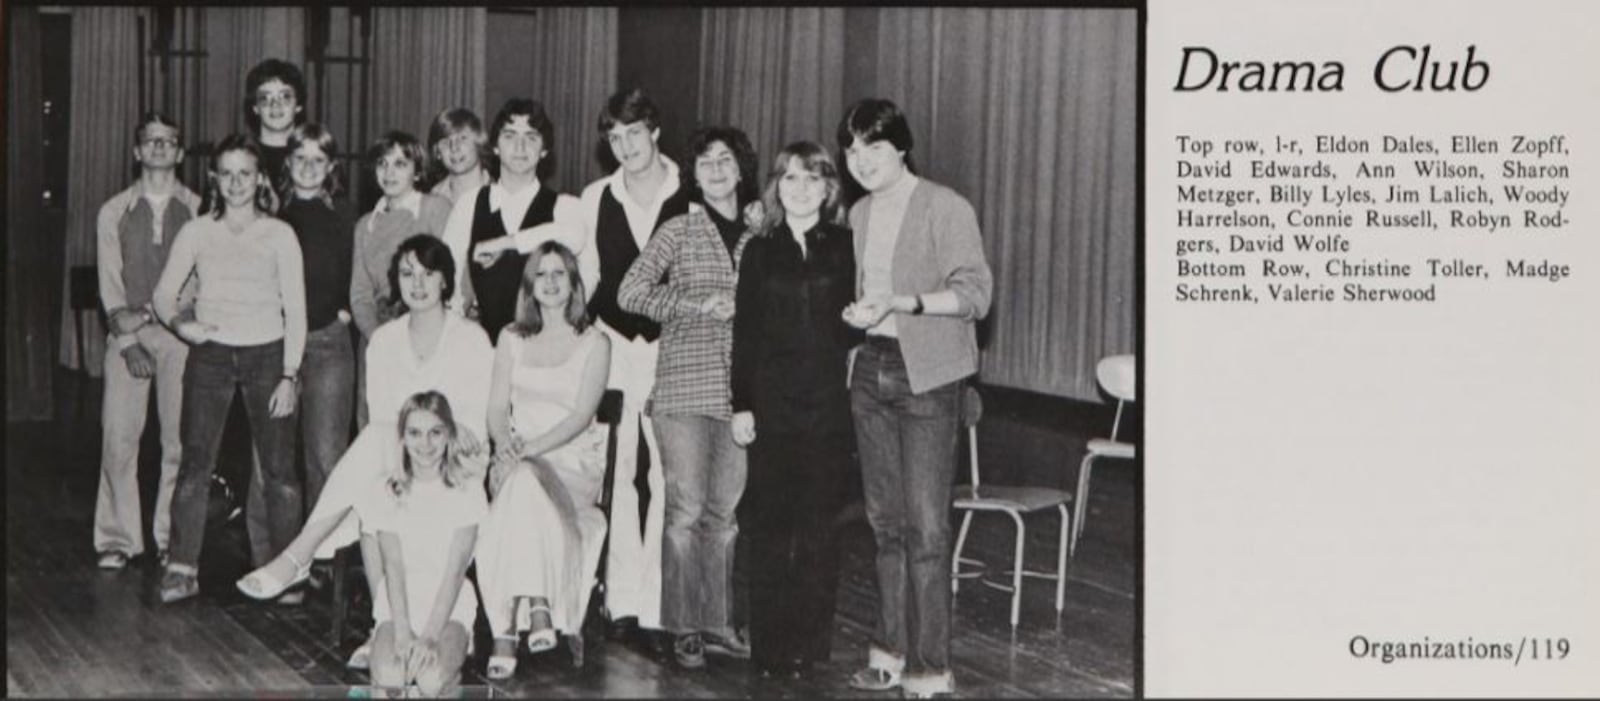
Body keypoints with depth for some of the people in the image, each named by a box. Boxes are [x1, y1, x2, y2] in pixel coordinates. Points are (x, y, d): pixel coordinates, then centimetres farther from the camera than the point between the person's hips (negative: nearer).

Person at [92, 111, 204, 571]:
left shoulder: (198, 211, 5)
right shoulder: (114, 212, 9)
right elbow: (110, 284, 5)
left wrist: (156, 313, -11)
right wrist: (128, 339, -6)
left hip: (181, 332, -1)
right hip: (127, 336, 1)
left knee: (180, 439, -1)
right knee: (119, 438, -3)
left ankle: (172, 538, 9)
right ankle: (117, 538, 8)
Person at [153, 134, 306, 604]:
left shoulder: (279, 234, 2)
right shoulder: (196, 232, 7)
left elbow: (295, 310, 0)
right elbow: (164, 292, 11)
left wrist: (290, 375, -6)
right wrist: (178, 323, -10)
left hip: (267, 354, -1)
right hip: (210, 354, 1)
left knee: (278, 469, -2)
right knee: (195, 463, -4)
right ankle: (182, 569, 2)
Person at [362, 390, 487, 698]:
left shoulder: (466, 488, -3)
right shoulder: (389, 492, 2)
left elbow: (455, 569, -9)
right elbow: (393, 566, -5)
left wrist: (430, 635, -18)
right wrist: (402, 631, -18)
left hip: (449, 607, -1)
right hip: (398, 605, 2)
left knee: (432, 682, -30)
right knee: (389, 678, -28)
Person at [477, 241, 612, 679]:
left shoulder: (594, 344, 6)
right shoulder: (512, 339, 17)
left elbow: (581, 416, -6)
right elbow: (497, 408, 10)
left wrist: (529, 449, -18)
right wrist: (505, 445, -12)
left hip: (573, 460, -2)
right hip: (518, 460, 2)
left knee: (523, 483, -36)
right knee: (518, 486, -35)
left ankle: (506, 633, -39)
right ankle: (536, 612, -38)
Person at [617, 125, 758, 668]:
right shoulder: (679, 230, 1)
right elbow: (630, 293, -6)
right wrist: (698, 304, -13)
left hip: (741, 391, 3)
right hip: (686, 388, -3)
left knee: (726, 513, 8)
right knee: (687, 510, -3)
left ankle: (719, 624, 17)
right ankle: (685, 628, 8)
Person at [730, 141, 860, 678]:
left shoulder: (844, 247, 5)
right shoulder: (759, 250, 7)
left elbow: (856, 325, 8)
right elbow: (745, 332, 5)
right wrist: (742, 405, 1)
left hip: (828, 404, -1)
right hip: (771, 402, 1)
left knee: (817, 526, 3)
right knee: (768, 523, 2)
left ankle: (809, 645, 13)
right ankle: (768, 645, 12)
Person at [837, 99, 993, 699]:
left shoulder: (945, 208, -7)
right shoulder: (859, 215, 14)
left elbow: (975, 293, -12)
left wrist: (903, 302, -23)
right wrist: (854, 312, 2)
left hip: (926, 376, -6)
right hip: (870, 370, 6)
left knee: (925, 525, -8)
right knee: (885, 521, 10)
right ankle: (891, 652, 19)